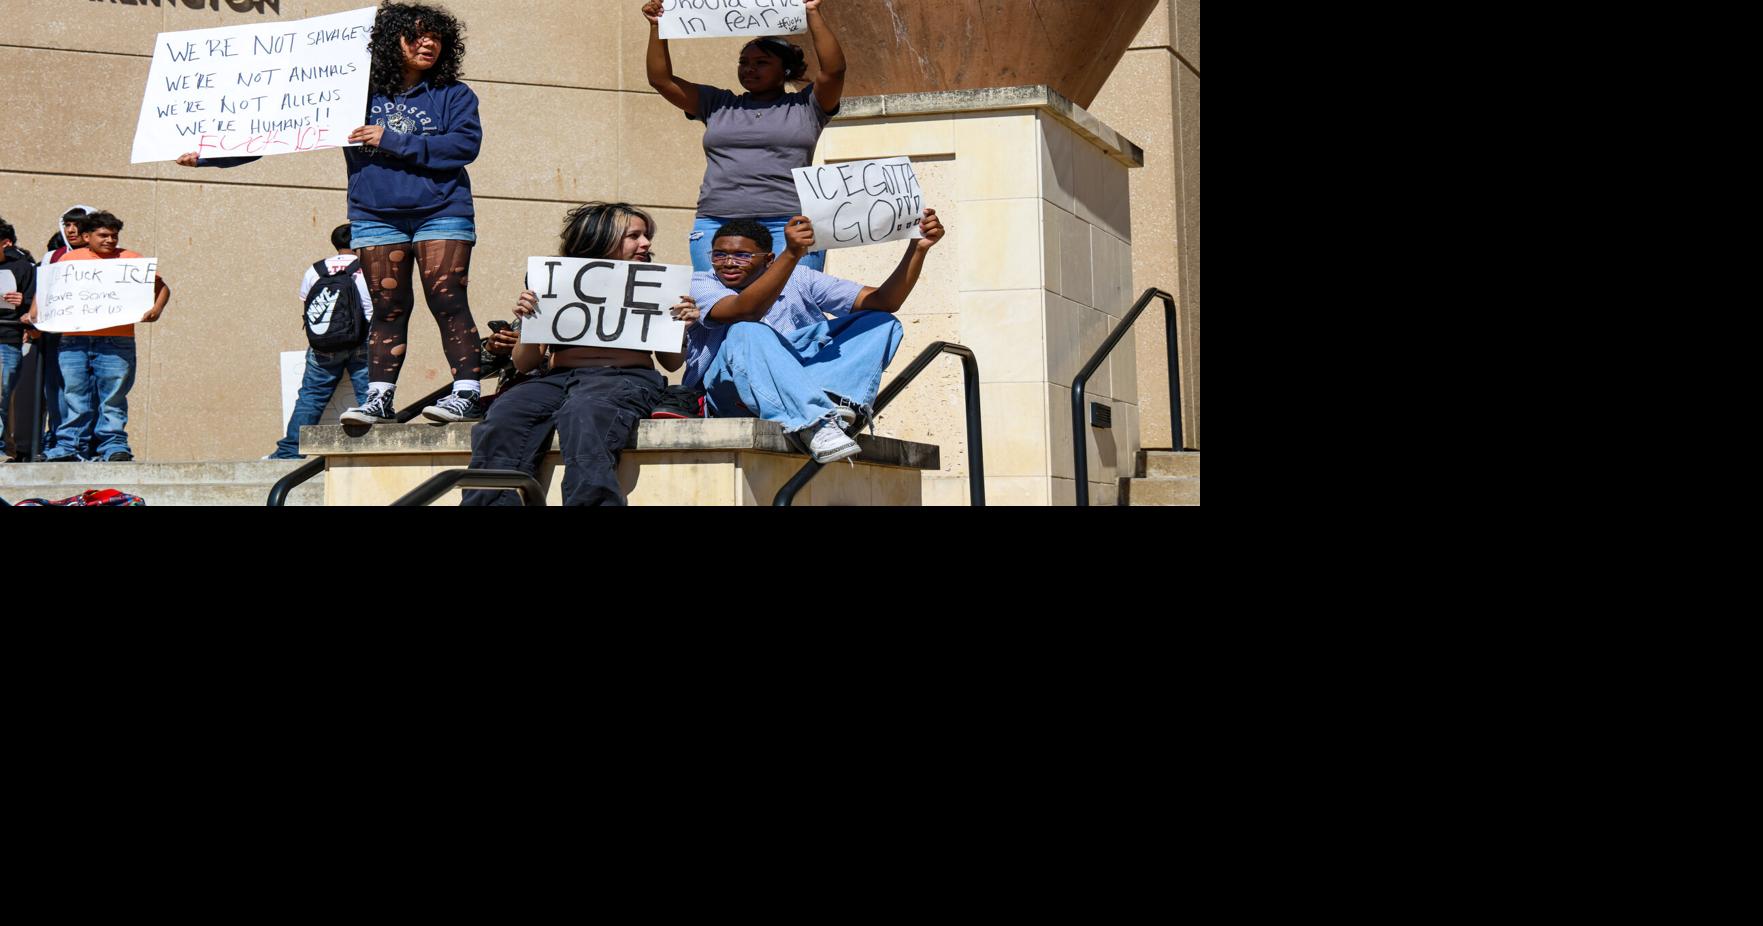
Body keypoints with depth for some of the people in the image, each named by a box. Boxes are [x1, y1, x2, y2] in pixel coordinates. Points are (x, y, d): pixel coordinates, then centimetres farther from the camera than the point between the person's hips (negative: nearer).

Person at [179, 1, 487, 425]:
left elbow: (466, 144, -10)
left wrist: (393, 142, -12)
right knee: (388, 309, 1)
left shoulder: (453, 95, 6)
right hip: (377, 216, 2)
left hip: (441, 213, -2)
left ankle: (467, 394, -8)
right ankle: (379, 398, 1)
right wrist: (208, 156, 10)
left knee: (448, 303, -8)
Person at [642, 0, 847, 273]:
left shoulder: (805, 106, 13)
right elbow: (661, 79, 18)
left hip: (788, 228, -3)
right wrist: (657, 26, 10)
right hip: (717, 225, 3)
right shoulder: (719, 105, 21)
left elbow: (834, 69, -2)